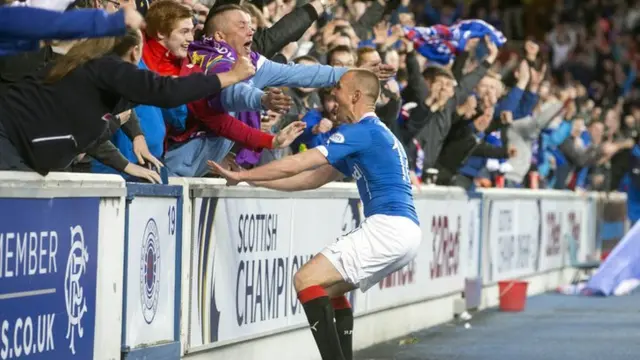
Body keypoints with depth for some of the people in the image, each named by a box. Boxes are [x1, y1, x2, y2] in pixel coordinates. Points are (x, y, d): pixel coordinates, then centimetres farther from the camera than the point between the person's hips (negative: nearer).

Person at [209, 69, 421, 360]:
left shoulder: (363, 131, -8)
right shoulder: (377, 133, 23)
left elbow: (298, 164, -11)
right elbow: (315, 177, 24)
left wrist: (240, 176, -3)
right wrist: (255, 180, 21)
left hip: (388, 227, -10)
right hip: (403, 233, 10)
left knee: (306, 280, -13)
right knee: (329, 289, 21)